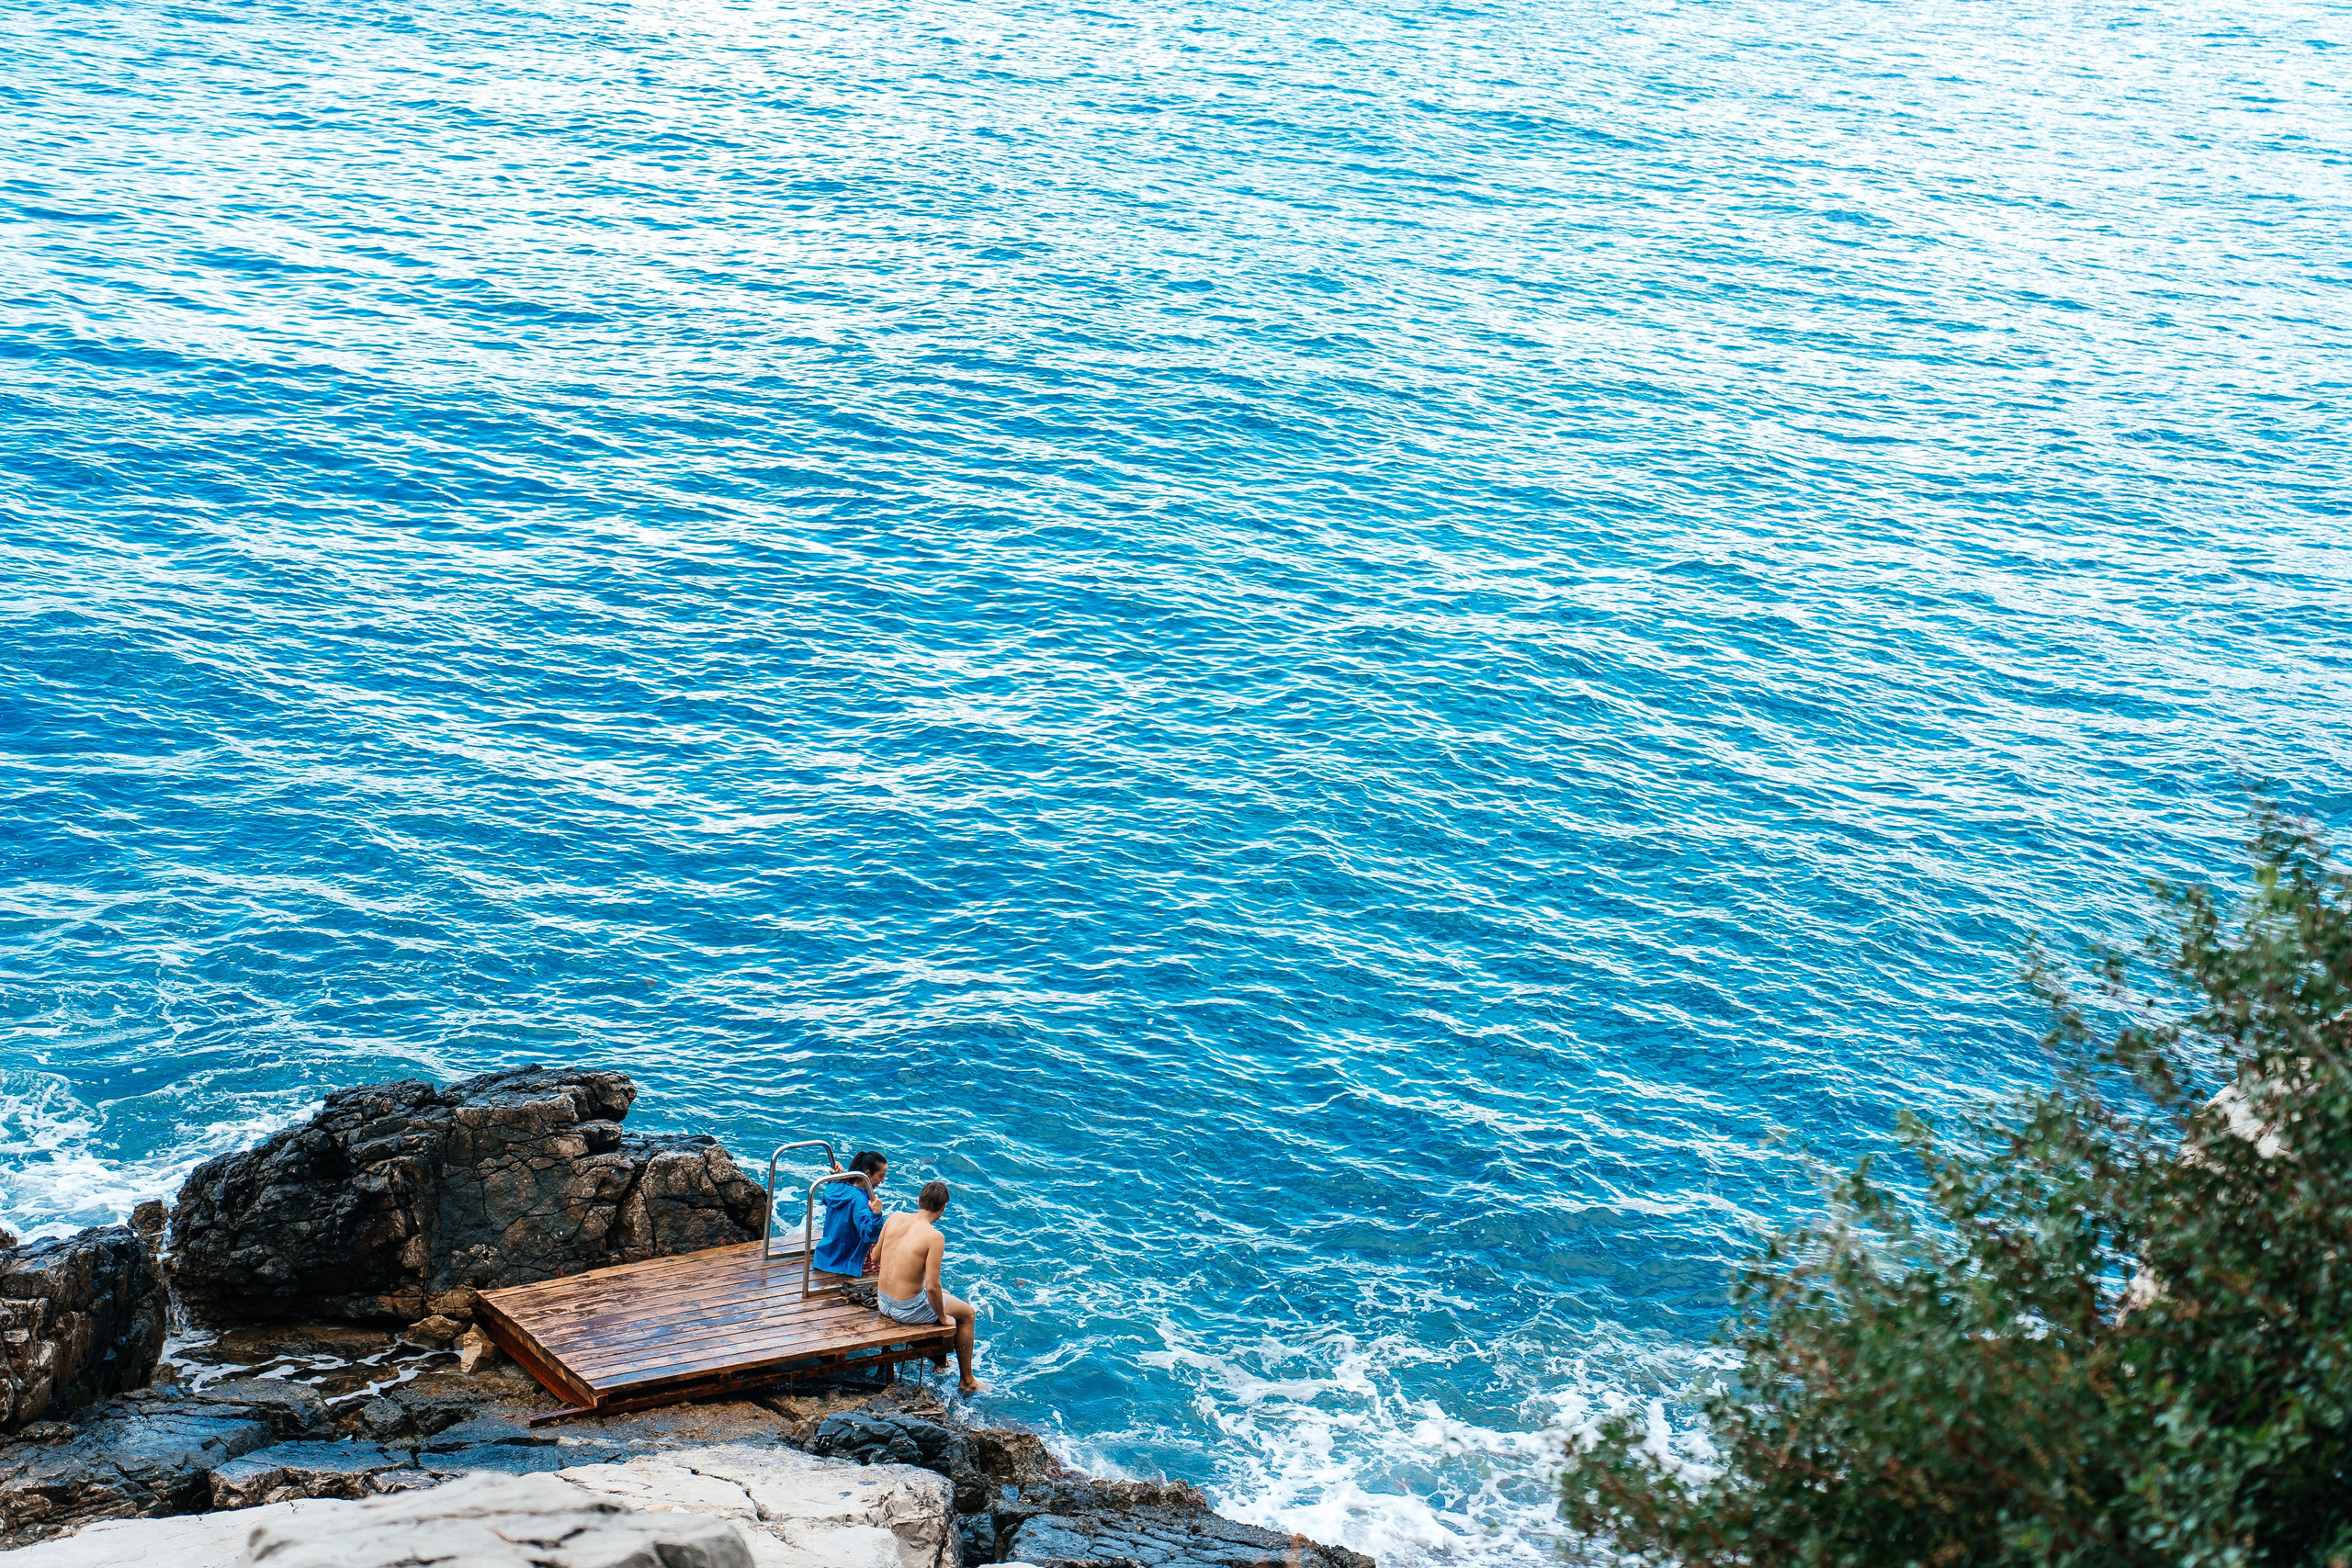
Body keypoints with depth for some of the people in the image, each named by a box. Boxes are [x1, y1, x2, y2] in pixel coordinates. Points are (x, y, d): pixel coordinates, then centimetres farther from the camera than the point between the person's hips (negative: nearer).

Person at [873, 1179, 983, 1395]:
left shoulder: (894, 1218, -4)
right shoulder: (934, 1237, -23)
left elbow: (875, 1256, 8)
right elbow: (932, 1287, -24)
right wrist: (943, 1317, -7)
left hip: (883, 1304, 7)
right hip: (908, 1310, -7)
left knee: (945, 1295, 34)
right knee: (968, 1314, 19)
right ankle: (967, 1381, 30)